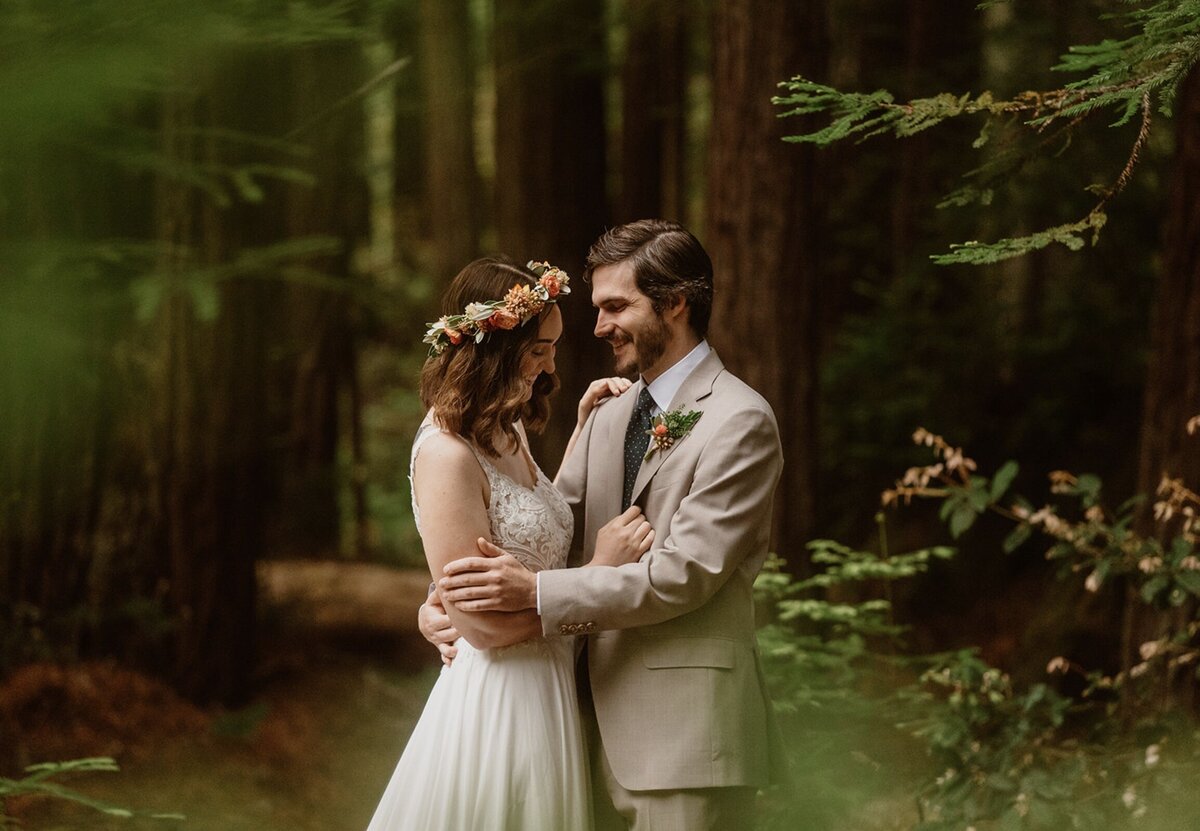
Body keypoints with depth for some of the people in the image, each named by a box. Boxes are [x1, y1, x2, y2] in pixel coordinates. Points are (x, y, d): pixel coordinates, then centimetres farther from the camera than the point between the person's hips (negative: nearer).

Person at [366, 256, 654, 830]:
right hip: (496, 703, -9)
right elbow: (481, 623, -21)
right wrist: (600, 570, -16)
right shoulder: (446, 454, -20)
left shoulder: (505, 433, 7)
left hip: (546, 691, 9)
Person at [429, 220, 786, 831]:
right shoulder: (607, 419, 16)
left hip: (685, 728, -7)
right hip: (606, 723, 7)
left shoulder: (739, 422, -10)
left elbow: (684, 574, -17)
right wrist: (441, 600, -6)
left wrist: (536, 592, -19)